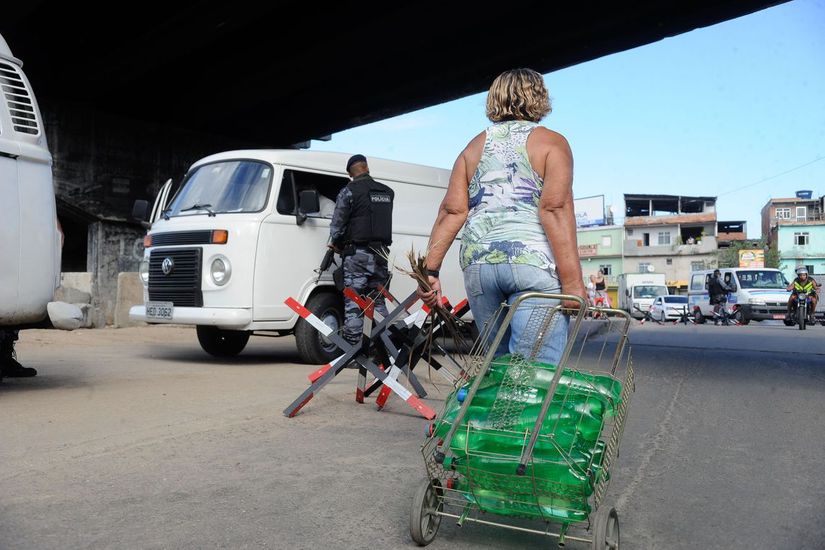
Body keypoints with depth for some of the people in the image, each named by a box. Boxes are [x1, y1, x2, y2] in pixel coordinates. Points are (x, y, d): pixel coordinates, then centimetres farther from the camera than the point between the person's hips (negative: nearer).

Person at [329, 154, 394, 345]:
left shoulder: (349, 191, -5)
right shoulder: (387, 192, 11)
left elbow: (337, 224, -3)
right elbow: (383, 220, 13)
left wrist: (336, 244, 15)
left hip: (358, 253, -5)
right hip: (381, 253, 6)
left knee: (352, 302, -2)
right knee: (378, 301, 14)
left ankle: (352, 345, -5)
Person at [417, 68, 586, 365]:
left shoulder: (475, 146, 17)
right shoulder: (551, 142, 5)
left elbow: (452, 211, 7)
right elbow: (555, 209, -9)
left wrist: (430, 270, 5)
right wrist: (572, 281, -12)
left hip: (478, 263, 5)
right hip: (534, 262, -4)